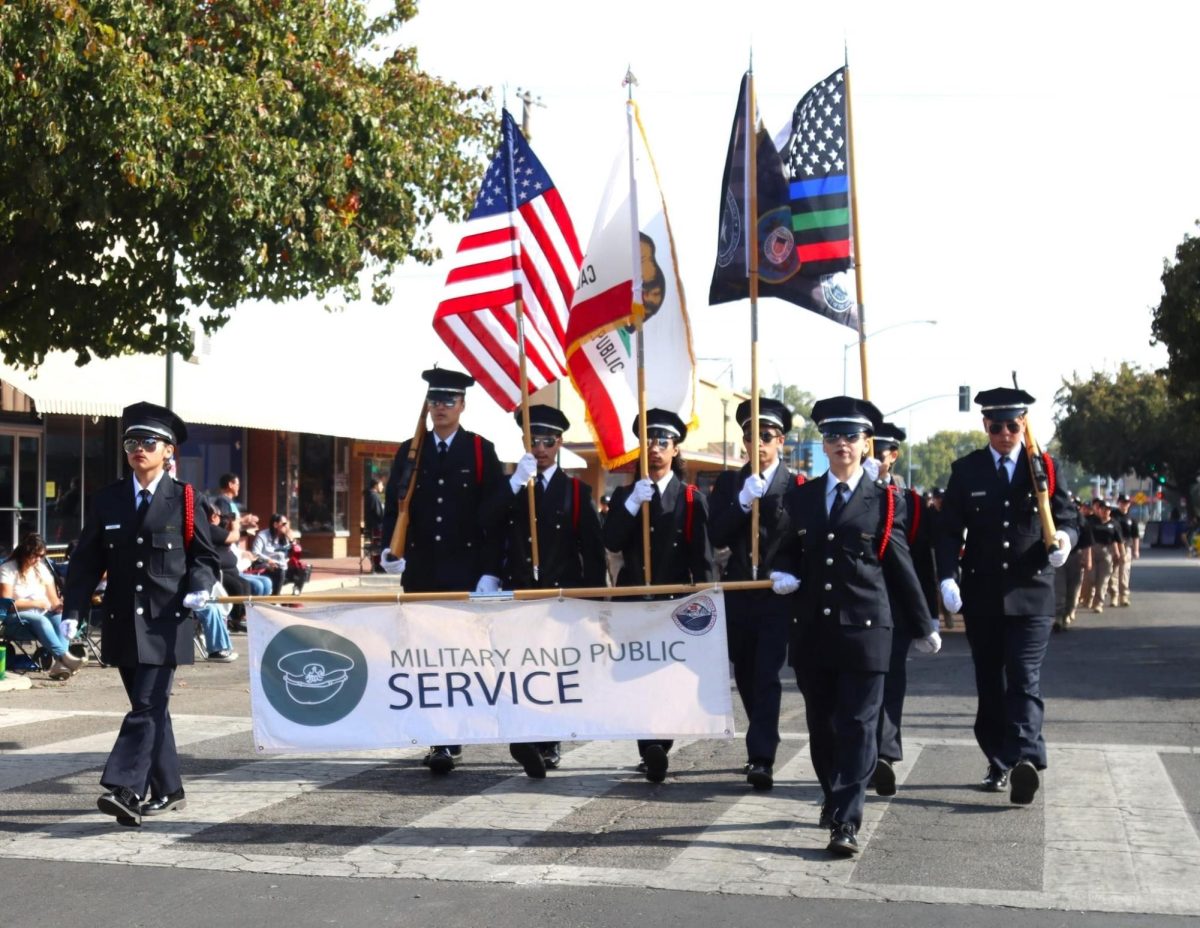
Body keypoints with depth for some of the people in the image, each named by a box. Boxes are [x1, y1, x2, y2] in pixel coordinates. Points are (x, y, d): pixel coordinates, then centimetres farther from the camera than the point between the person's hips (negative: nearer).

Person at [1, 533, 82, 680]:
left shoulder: (41, 569, 16)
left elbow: (53, 600, 14)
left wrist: (59, 606, -10)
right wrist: (35, 603, -13)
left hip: (42, 614, 5)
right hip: (17, 617, -5)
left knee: (60, 619, -30)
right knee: (40, 621, -38)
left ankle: (59, 664, -50)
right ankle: (64, 656, -56)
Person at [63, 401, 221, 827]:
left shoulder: (184, 499, 0)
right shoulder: (107, 500, 8)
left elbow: (205, 556, 5)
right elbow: (86, 563, 8)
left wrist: (199, 588, -15)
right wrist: (73, 613, -2)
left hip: (165, 623, -4)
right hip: (122, 623, 4)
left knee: (147, 707, -11)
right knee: (149, 708, 11)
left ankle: (124, 789, -16)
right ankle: (166, 790, 22)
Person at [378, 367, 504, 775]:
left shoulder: (481, 451, 1)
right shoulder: (409, 451, 10)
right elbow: (393, 506, 8)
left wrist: (491, 572, -9)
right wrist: (390, 550, -9)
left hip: (466, 570, -3)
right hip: (421, 571, 4)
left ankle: (449, 741, -8)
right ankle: (442, 737, 17)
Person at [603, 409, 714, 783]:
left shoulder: (692, 498, 2)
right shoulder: (625, 494, 8)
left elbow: (702, 555, -2)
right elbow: (611, 543, -6)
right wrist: (632, 503, -18)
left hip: (675, 601, -2)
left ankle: (656, 747, 8)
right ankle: (652, 750, -1)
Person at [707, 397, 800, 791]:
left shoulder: (795, 485, -2)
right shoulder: (729, 482, 8)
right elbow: (716, 536, -4)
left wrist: (769, 497, -20)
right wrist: (742, 502, -16)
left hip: (776, 593, -4)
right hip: (738, 592, 4)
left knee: (767, 676, -10)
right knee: (746, 675, 14)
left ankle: (762, 759, -11)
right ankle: (761, 746, 31)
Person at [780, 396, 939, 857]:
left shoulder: (882, 500, 0)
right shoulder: (799, 497, 9)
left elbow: (901, 567, 5)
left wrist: (925, 626, 9)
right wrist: (785, 575, -4)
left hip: (864, 629, -3)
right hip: (811, 629, 3)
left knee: (857, 726, -6)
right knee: (821, 725, 12)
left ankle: (845, 822, -6)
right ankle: (834, 798, 32)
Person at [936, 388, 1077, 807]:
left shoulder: (1045, 468, 4)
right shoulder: (966, 470, 4)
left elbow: (1067, 520, 5)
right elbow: (950, 531, 1)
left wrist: (1064, 538, -20)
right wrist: (947, 577, -13)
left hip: (1030, 593, -2)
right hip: (981, 595, 2)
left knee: (1024, 679, -12)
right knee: (989, 683, 9)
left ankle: (1025, 760, -21)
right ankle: (998, 763, 19)